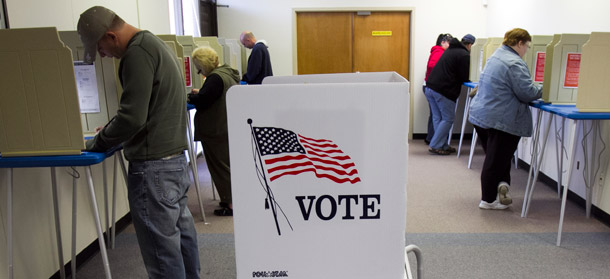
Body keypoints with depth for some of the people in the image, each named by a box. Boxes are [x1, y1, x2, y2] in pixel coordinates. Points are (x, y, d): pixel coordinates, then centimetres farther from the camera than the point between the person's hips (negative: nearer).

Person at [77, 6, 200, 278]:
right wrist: (112, 131, 17)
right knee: (181, 232, 18)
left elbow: (132, 117, -20)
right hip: (174, 157, 10)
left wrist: (97, 142, -5)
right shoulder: (154, 43, 16)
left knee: (161, 247, -1)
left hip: (153, 166, -10)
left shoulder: (137, 52, -15)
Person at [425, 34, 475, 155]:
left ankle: (443, 145, 20)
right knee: (448, 119, 1)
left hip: (430, 88, 9)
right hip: (443, 91, -9)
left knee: (437, 118, 12)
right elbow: (464, 78, -5)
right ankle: (435, 146, 1)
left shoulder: (450, 50, 21)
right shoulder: (464, 55, -6)